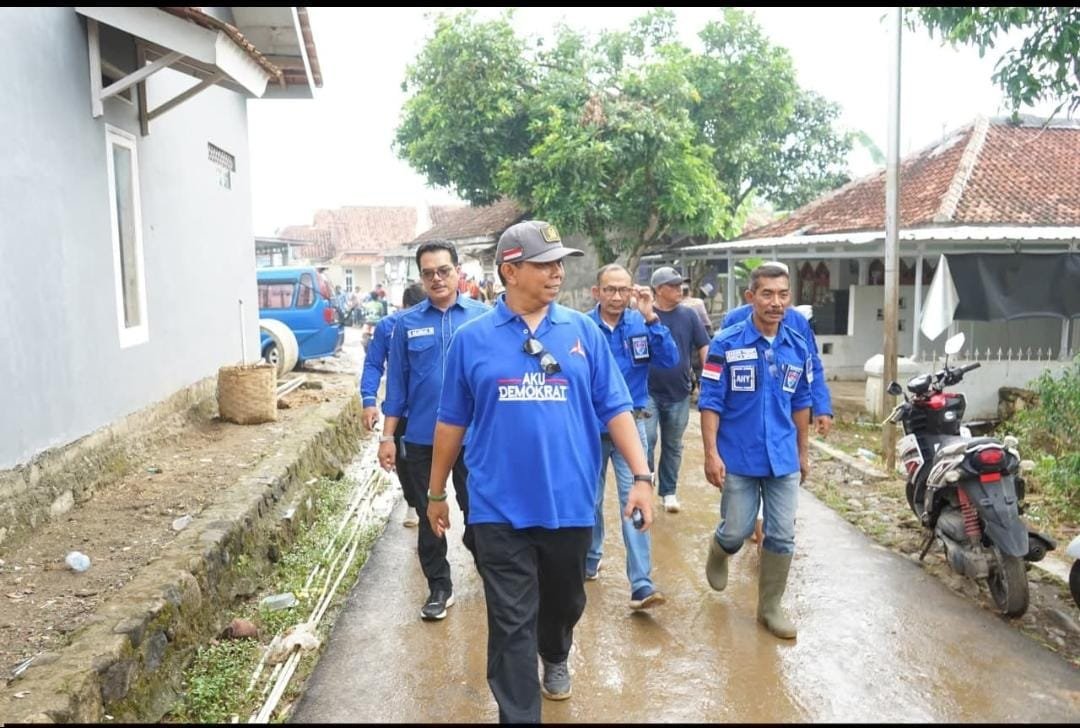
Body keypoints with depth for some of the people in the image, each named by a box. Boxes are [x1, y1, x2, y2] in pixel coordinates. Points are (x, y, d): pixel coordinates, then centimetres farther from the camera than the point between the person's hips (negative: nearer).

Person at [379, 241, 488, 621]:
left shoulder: (483, 316, -3)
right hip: (421, 438, 2)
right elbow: (397, 382, 3)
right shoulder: (407, 323, 2)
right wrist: (387, 436, 1)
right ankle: (439, 587, 28)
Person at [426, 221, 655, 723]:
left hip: (570, 503, 2)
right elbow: (452, 421, 5)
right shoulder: (472, 338, -2)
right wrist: (436, 493, 11)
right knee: (511, 624, 4)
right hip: (499, 509, -2)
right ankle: (519, 716, 20)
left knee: (565, 602, 24)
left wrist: (641, 476, -7)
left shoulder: (582, 331, 0)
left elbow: (615, 409, 1)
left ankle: (555, 658, 55)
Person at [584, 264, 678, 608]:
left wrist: (651, 317, -23)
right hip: (590, 428, 1)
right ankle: (590, 561, 38)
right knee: (590, 499, 16)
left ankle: (642, 585, -5)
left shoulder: (641, 324, -4)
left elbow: (670, 360, -16)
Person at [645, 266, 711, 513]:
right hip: (648, 392, -3)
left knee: (673, 446, 13)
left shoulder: (688, 315, 2)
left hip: (679, 394, 3)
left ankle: (669, 491, 27)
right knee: (646, 442, -7)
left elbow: (704, 349, 4)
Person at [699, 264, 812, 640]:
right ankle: (718, 551, 43)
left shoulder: (798, 348, 3)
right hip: (738, 458, -3)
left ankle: (770, 607, 24)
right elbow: (710, 402, -10)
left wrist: (803, 452, 16)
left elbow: (800, 403, 13)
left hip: (784, 459, 4)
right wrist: (711, 453, -14)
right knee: (736, 531, 7)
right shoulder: (726, 344, -11)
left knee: (782, 537, 7)